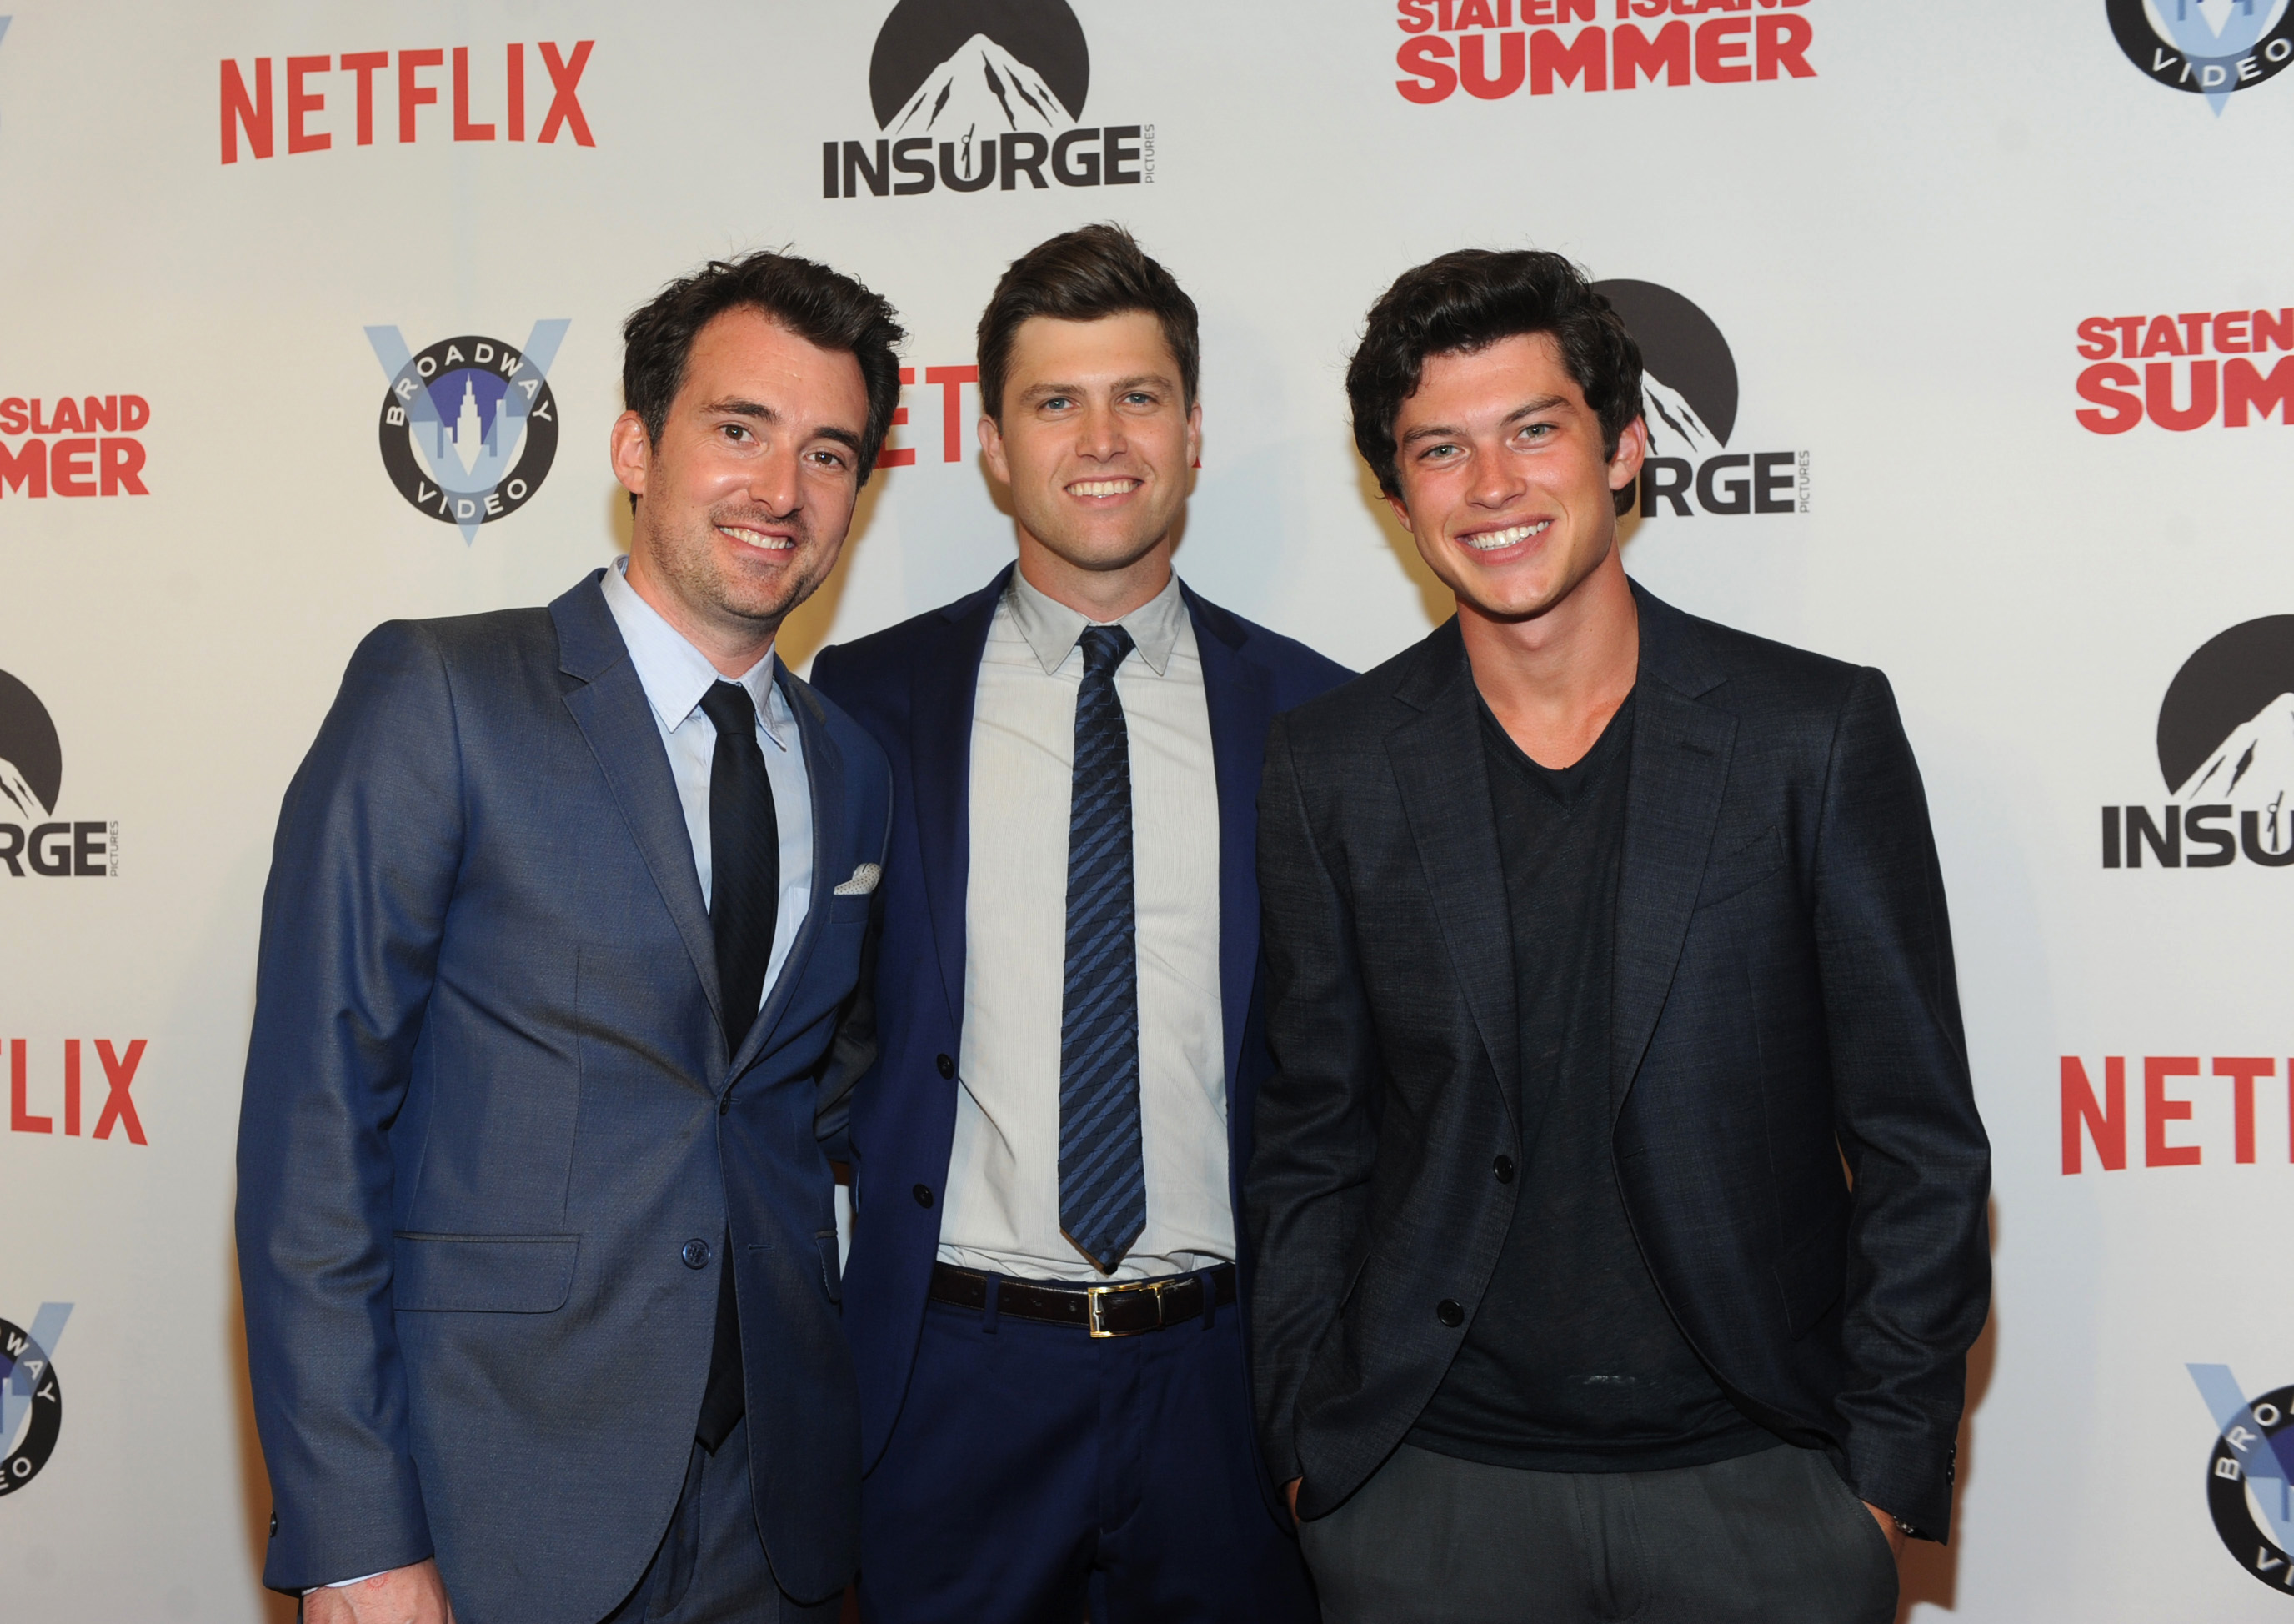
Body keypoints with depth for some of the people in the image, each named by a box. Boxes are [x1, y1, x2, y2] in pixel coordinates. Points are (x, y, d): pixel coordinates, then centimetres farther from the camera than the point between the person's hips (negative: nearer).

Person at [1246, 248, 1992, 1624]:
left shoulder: (1819, 730, -4)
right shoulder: (1332, 765, 0)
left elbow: (1920, 1139, -2)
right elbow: (1312, 1138, 5)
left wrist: (1888, 1470, -4)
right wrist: (1314, 1444, 1)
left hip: (1761, 1480, -1)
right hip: (1431, 1491, 1)